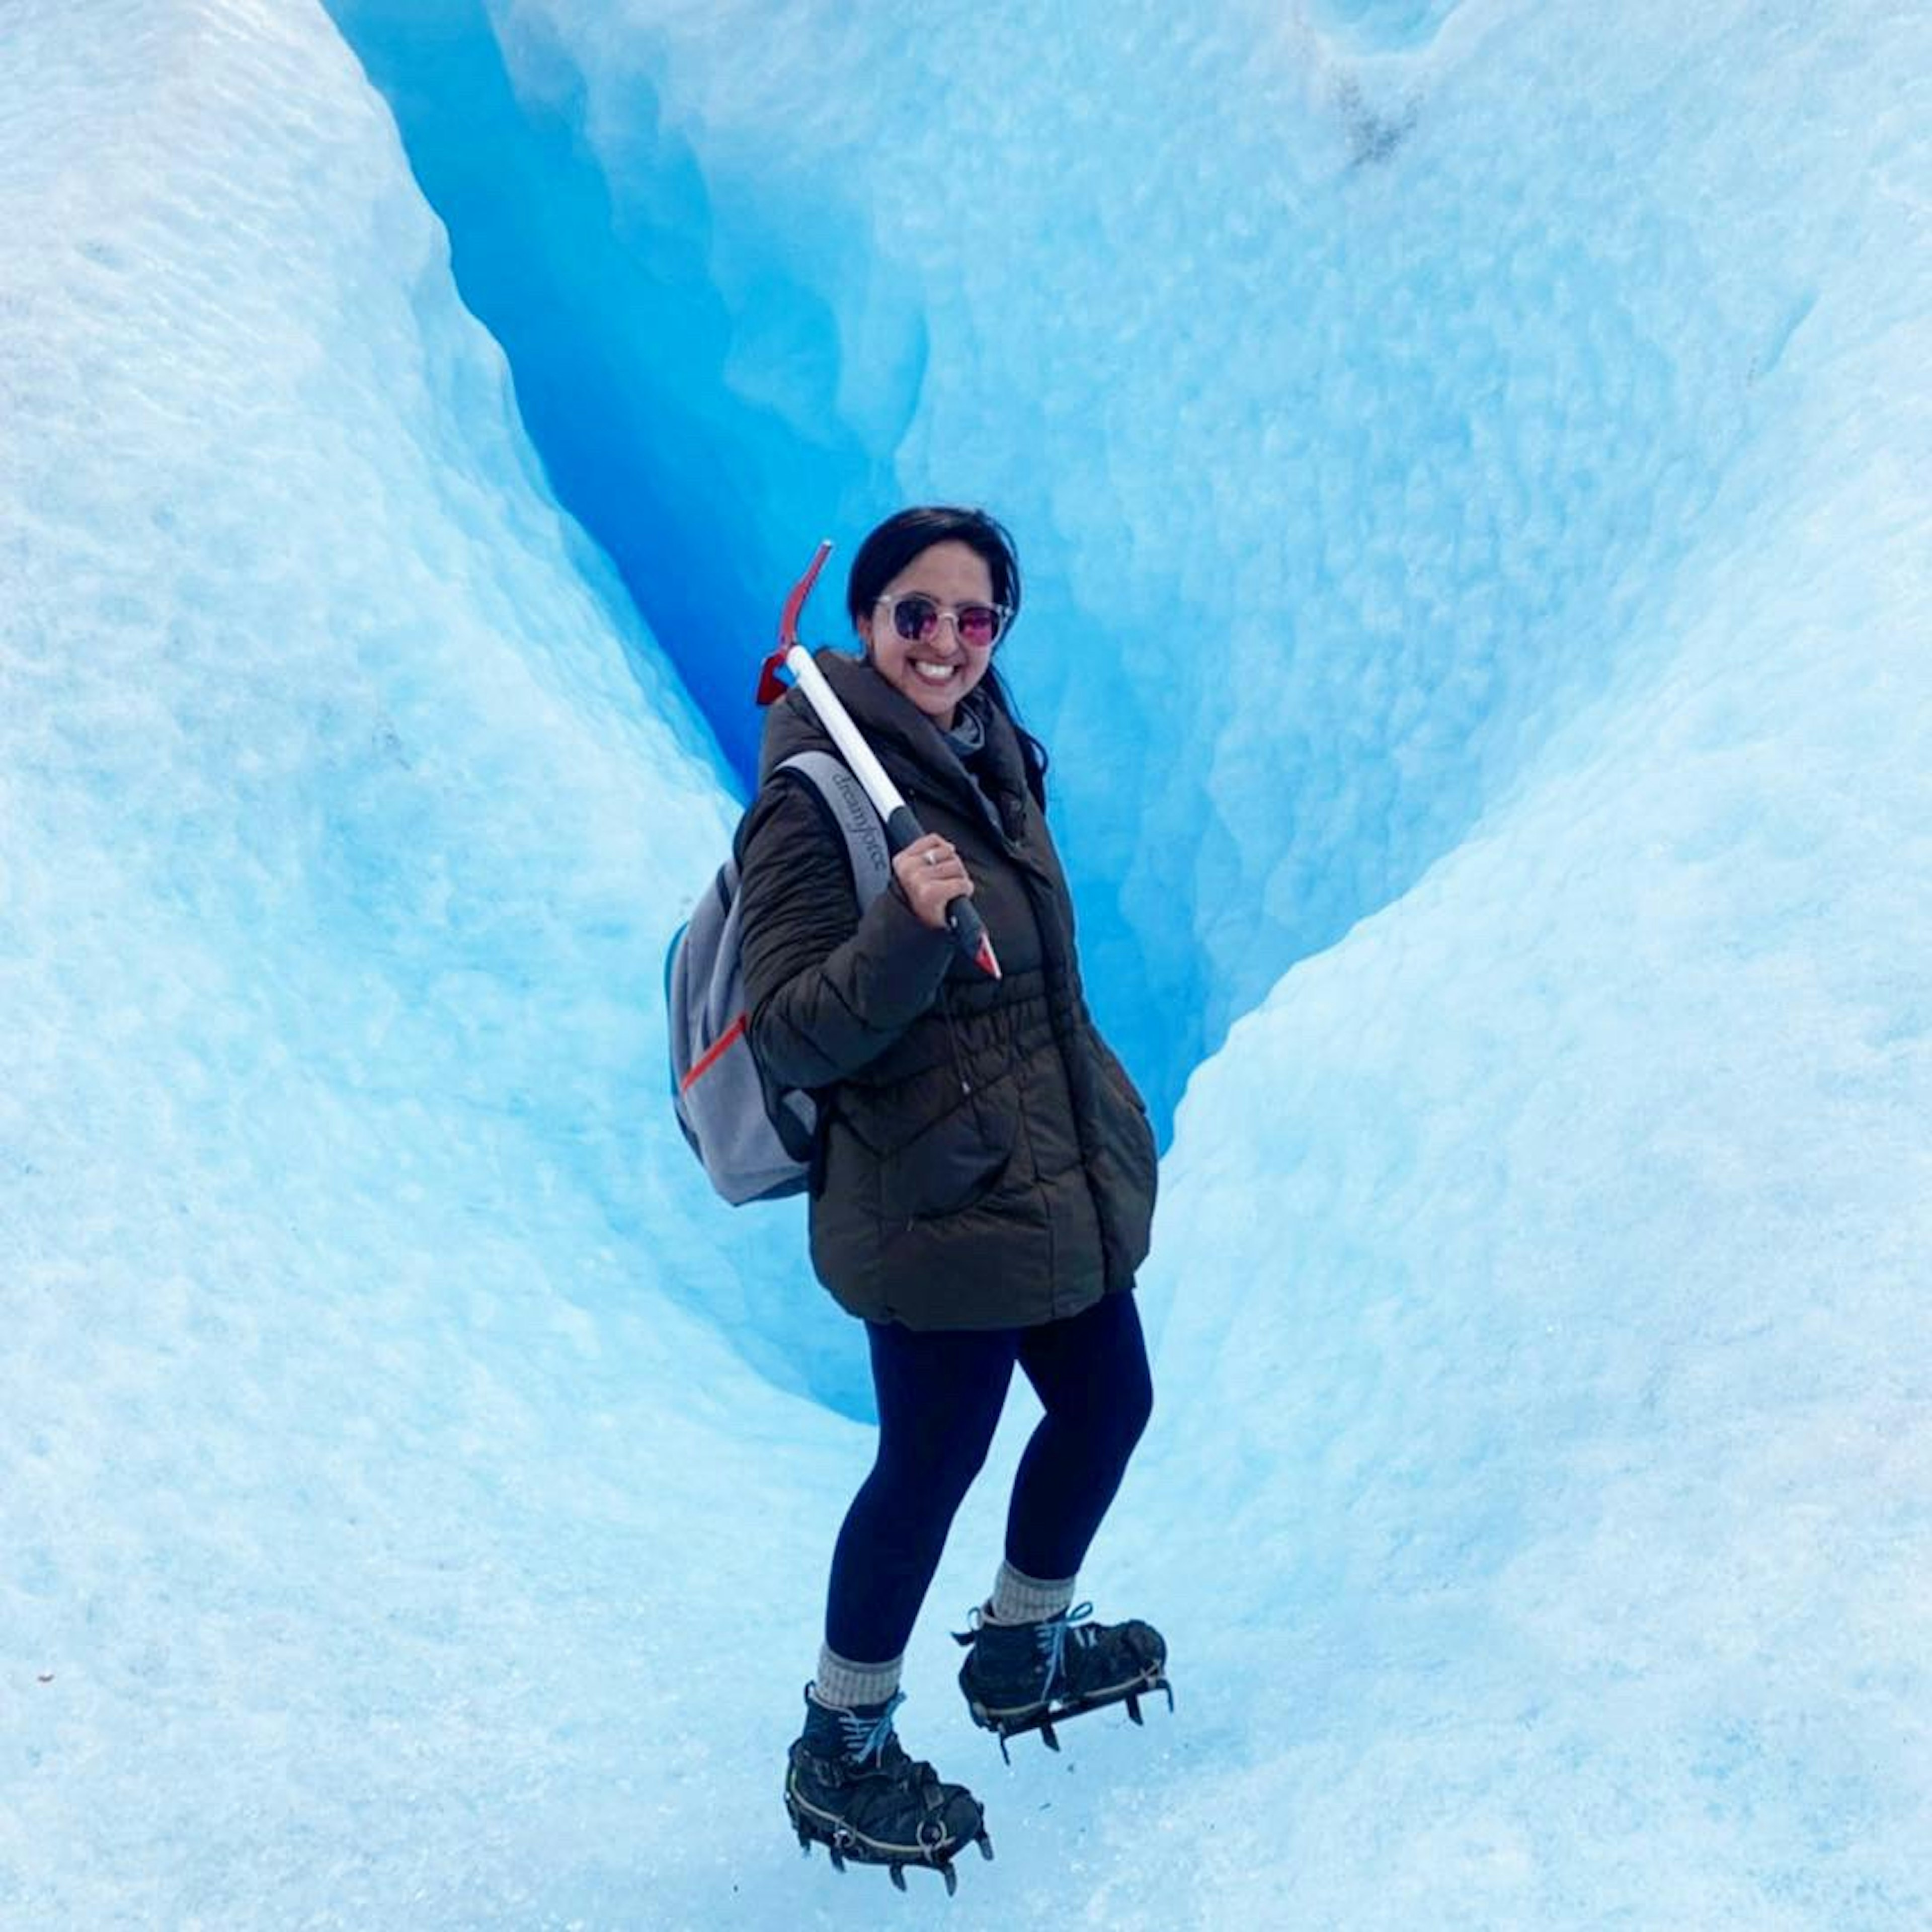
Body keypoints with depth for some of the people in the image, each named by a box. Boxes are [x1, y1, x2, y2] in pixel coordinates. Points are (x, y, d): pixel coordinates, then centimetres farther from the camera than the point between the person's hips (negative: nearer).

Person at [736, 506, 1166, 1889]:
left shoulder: (990, 752, 6)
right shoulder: (815, 800, -19)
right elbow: (794, 1038, -23)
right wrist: (907, 931, -37)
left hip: (1066, 1182, 9)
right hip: (938, 1204, -9)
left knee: (1107, 1407, 20)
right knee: (934, 1462, 3)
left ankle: (1024, 1652, 45)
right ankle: (841, 1756, 25)